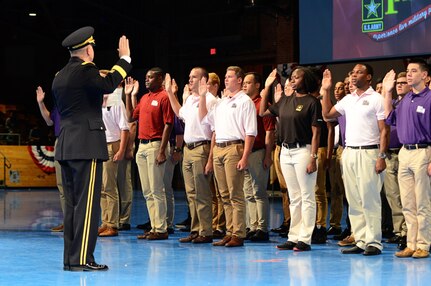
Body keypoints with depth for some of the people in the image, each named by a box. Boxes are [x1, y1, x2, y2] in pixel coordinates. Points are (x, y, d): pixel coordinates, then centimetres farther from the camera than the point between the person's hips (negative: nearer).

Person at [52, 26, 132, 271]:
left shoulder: (60, 76, 16)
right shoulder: (85, 70, -10)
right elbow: (108, 84, -27)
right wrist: (124, 58, -18)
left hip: (66, 146, 9)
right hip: (87, 145, -9)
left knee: (73, 204, 11)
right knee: (87, 204, -7)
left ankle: (70, 258, 13)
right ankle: (82, 259, -8)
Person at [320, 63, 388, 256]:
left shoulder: (376, 99, -5)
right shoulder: (348, 99, 15)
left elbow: (384, 130, -8)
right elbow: (327, 114, 18)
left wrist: (382, 157, -15)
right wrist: (326, 91, 11)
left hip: (368, 153, -7)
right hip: (349, 152, 7)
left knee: (369, 200, -7)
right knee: (354, 200, 7)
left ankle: (374, 242, -3)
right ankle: (360, 241, 12)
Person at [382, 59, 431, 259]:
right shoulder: (406, 99, 13)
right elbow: (390, 118, 19)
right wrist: (387, 93, 14)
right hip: (404, 153, 7)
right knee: (407, 204, 9)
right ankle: (411, 244, 15)